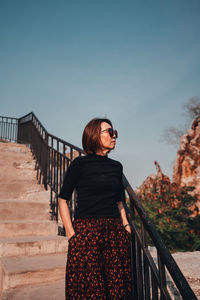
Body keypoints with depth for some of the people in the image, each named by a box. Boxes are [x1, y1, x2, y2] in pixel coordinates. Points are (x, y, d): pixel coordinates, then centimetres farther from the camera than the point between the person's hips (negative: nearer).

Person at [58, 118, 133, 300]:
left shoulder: (116, 166, 12)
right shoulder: (80, 164, -4)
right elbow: (63, 199, -2)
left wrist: (126, 226, 9)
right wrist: (71, 234, -9)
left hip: (115, 233, 5)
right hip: (86, 232, -4)